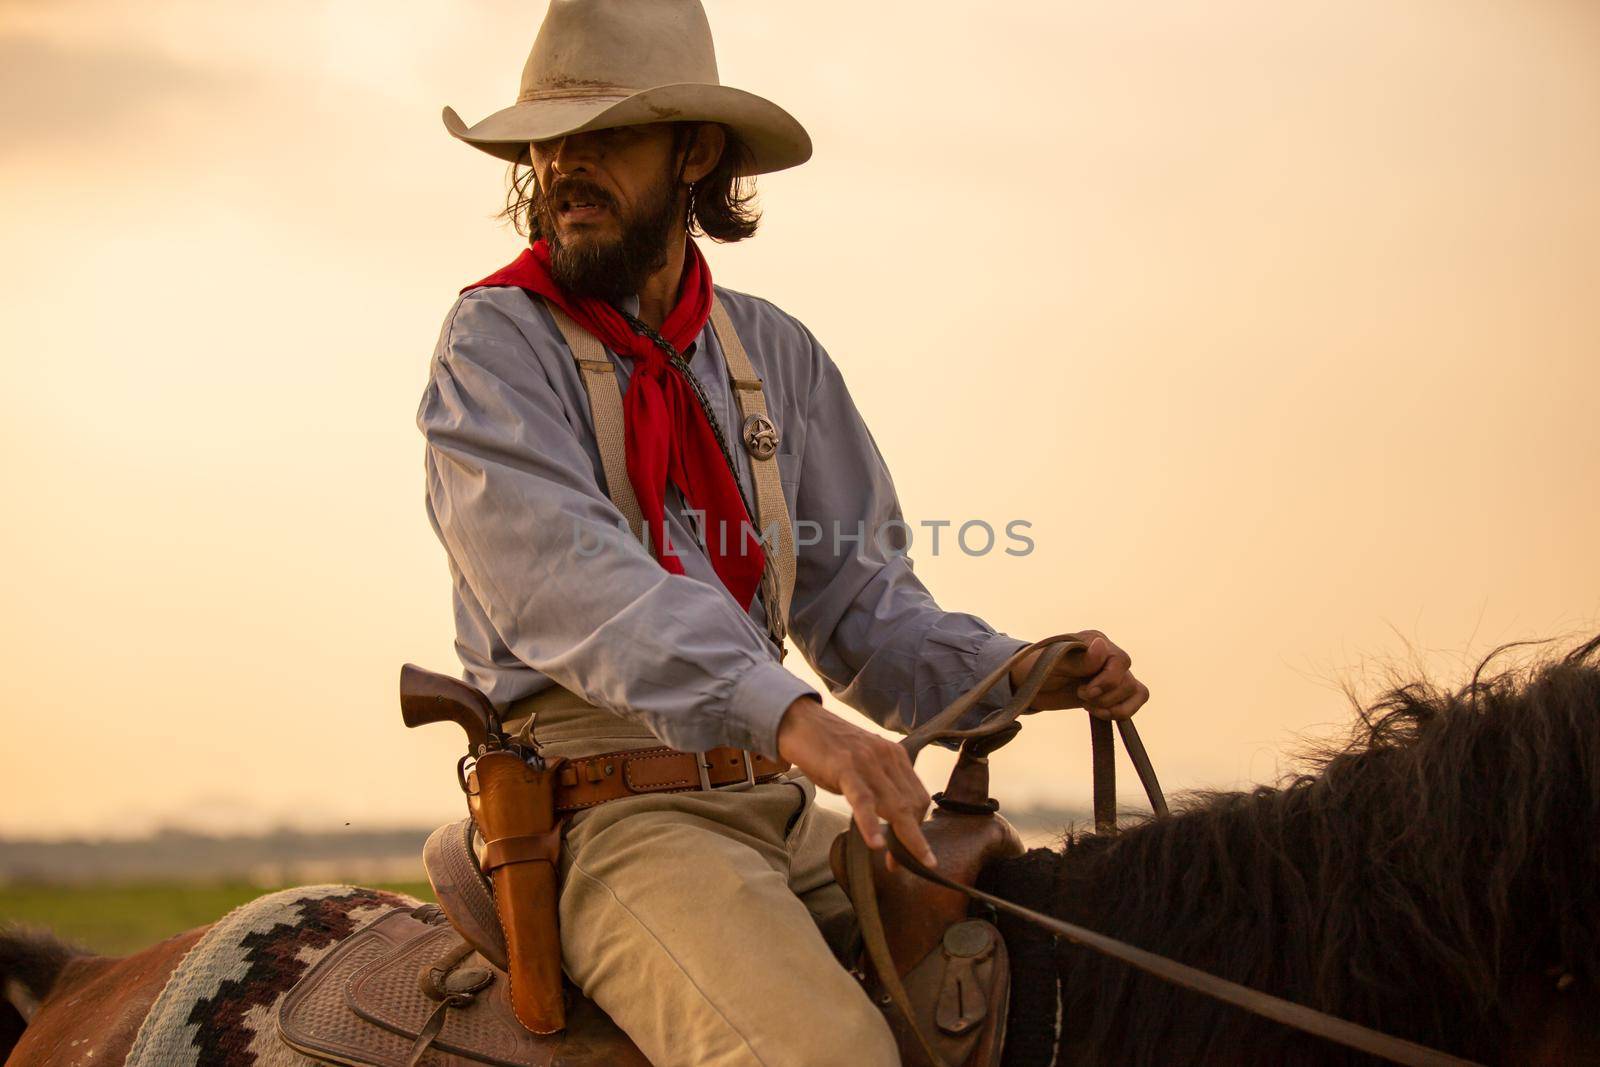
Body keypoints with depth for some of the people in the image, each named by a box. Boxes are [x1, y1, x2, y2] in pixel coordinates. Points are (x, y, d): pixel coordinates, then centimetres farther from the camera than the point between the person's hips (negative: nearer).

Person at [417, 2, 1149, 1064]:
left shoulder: (775, 352, 15)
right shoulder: (498, 340, -3)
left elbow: (856, 590, 15)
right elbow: (556, 567, -20)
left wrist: (1009, 675, -6)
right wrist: (786, 715, -35)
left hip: (782, 806, 6)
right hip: (607, 804, -6)